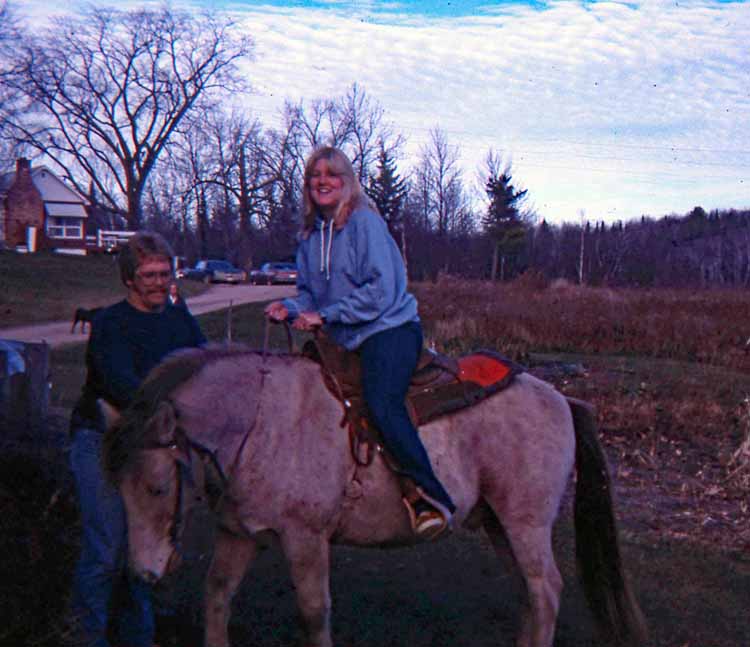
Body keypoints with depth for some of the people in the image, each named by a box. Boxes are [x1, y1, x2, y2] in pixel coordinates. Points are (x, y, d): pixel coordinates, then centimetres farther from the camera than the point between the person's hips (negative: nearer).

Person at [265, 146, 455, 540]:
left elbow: (380, 289, -17)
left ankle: (433, 497, -20)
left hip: (388, 330, -9)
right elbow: (310, 292, 19)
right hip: (344, 341, 9)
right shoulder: (310, 234, 13)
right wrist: (290, 308, -4)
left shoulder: (365, 221, -10)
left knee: (382, 405, -28)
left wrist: (325, 315, -18)